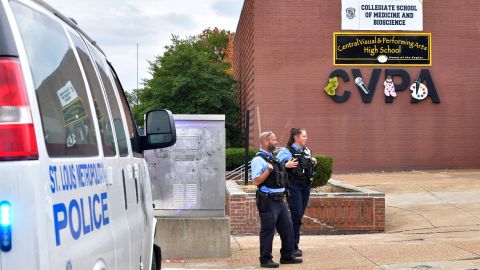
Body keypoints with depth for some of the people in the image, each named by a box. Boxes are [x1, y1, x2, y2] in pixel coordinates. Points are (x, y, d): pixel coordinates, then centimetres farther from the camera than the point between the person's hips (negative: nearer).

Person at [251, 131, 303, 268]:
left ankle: (287, 256, 23)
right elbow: (256, 181, -20)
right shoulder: (259, 159, -13)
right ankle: (265, 260, 11)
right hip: (268, 201, -9)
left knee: (287, 227, 12)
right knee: (268, 231, -1)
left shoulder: (272, 158, 16)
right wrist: (269, 170, -25)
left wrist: (285, 166, 29)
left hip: (279, 200, 9)